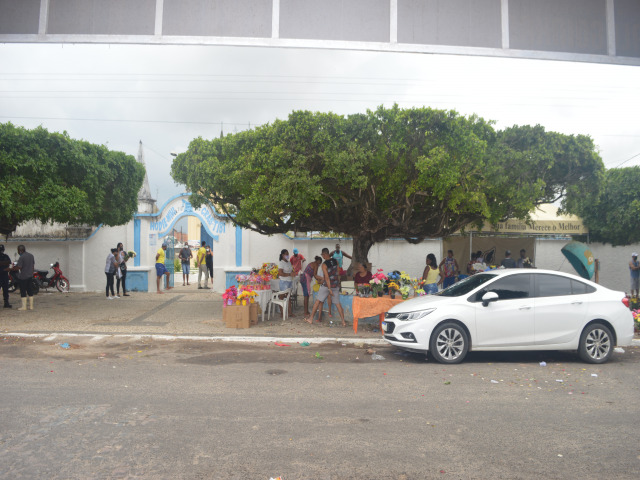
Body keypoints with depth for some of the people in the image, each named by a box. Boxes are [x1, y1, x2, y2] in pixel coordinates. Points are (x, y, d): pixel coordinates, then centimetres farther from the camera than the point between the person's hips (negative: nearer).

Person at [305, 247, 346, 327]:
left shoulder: (324, 264, -16)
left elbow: (327, 278, -19)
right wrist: (338, 283, 19)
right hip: (335, 285, 4)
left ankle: (311, 318, 15)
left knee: (318, 301, 9)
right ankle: (343, 322, 4)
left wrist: (329, 289, -17)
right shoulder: (335, 261, 0)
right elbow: (338, 273, 8)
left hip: (326, 285, -4)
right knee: (338, 303, 7)